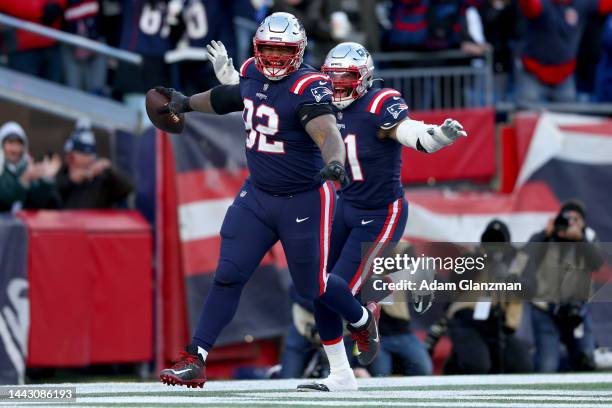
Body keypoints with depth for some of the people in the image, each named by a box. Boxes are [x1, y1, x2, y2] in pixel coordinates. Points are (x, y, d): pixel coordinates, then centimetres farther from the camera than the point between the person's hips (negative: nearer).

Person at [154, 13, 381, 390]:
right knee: (229, 276, -2)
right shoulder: (253, 73, -1)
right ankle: (195, 361, -1)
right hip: (257, 194, 6)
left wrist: (333, 162, -59)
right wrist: (188, 103, 38)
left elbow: (327, 132, -38)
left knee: (311, 285, 9)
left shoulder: (308, 87, -21)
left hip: (304, 200, -5)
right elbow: (228, 97, 23)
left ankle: (363, 320, 40)